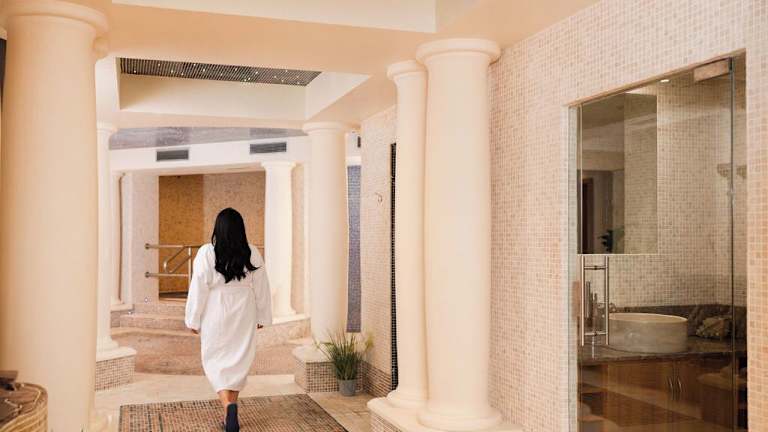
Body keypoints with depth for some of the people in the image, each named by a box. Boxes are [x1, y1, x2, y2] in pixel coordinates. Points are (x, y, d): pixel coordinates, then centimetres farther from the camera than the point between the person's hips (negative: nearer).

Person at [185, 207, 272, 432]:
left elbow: (198, 289, -9)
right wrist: (262, 317, 13)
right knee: (239, 362, 13)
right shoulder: (252, 254, -4)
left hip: (215, 316, -2)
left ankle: (228, 405, -14)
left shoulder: (207, 253, -11)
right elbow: (261, 288, 2)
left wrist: (194, 320, 1)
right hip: (244, 316, 2)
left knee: (216, 362, 9)